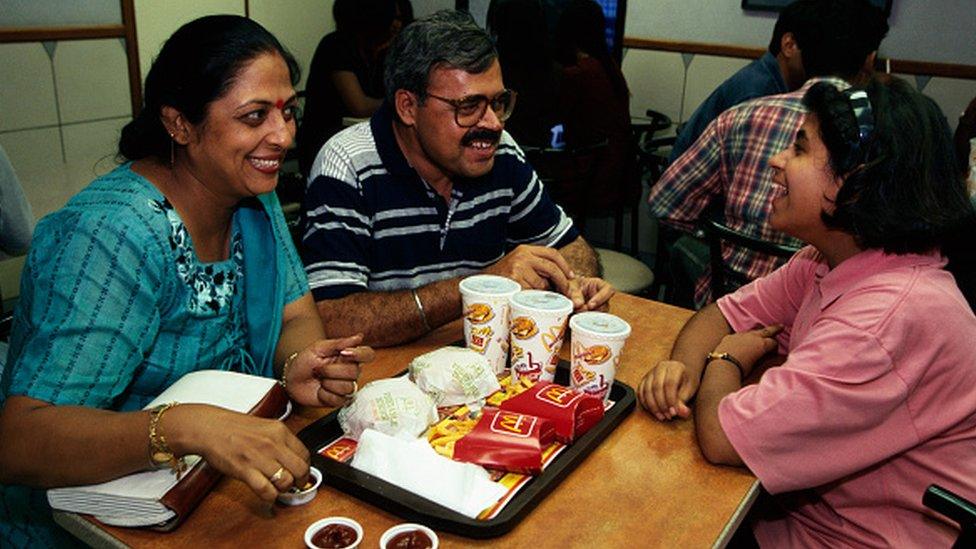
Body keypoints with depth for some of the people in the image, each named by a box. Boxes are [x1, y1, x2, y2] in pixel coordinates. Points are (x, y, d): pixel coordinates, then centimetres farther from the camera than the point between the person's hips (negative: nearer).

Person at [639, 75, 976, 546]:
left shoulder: (896, 314, -32)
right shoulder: (829, 261, -3)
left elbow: (722, 436, -33)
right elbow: (723, 314, 6)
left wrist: (726, 359, -11)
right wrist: (683, 365, -17)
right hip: (802, 505, 7)